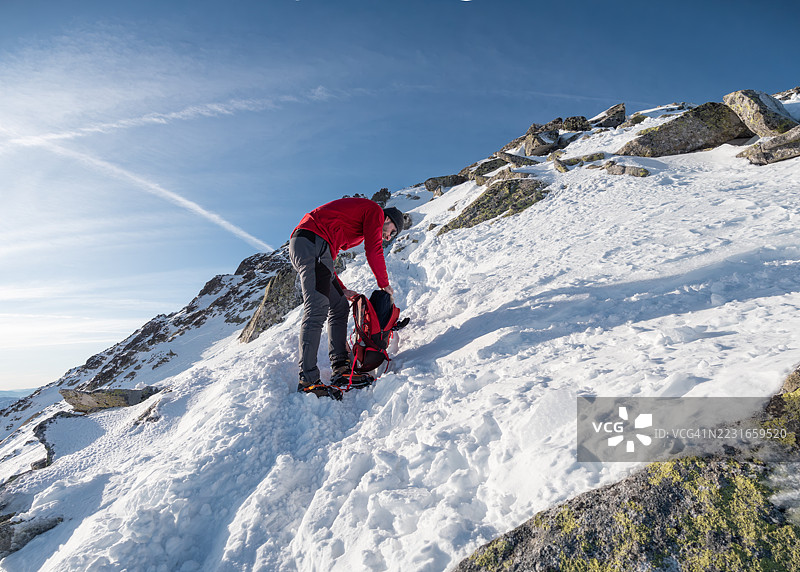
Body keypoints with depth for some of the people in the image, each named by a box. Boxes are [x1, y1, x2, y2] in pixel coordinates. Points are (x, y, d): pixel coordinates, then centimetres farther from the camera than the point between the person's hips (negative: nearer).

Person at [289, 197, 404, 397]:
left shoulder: (353, 229, 33)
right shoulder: (375, 210, 9)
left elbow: (325, 261, 29)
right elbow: (373, 251, -2)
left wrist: (341, 290, 23)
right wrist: (385, 285, 10)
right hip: (312, 240, -10)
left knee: (339, 306, 9)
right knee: (317, 309, -17)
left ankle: (340, 367, 3)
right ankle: (307, 380, -19)